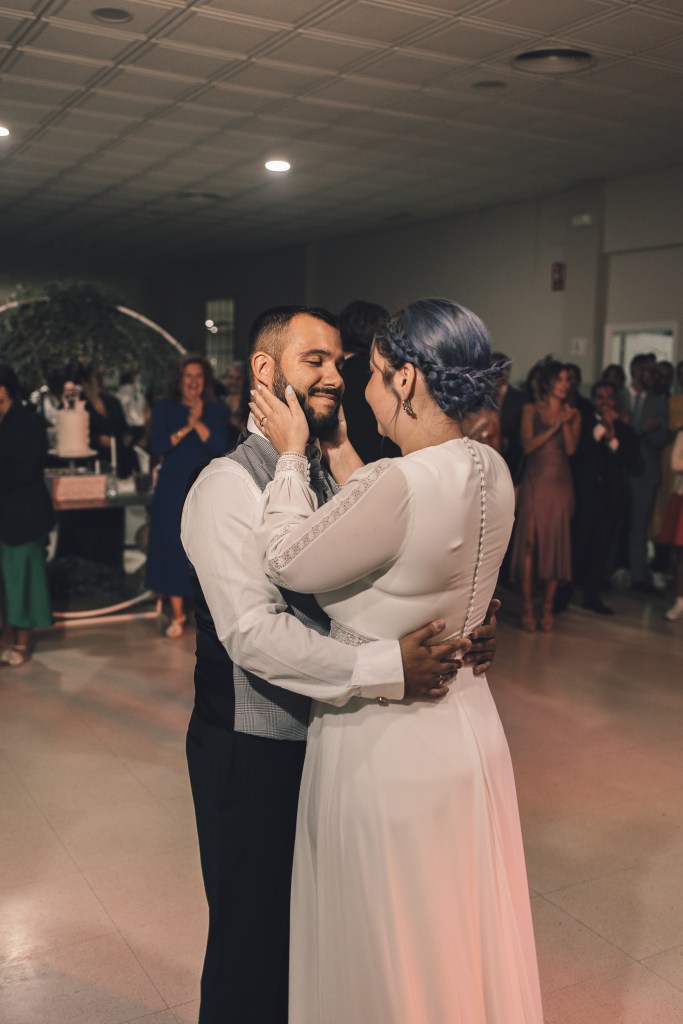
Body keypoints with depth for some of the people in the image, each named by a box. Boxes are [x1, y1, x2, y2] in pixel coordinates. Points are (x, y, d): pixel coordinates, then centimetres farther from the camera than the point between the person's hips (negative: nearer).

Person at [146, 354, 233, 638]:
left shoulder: (217, 409, 4)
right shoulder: (164, 407, 4)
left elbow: (220, 447, -10)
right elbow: (156, 446, -9)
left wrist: (198, 422, -20)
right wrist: (186, 427, -18)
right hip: (173, 489, 0)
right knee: (173, 548, 1)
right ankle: (177, 614, 12)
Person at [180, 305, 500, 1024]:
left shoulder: (331, 476, 7)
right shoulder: (229, 485, -18)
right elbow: (255, 633, -28)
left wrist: (455, 633, -16)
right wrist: (387, 668, -33)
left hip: (329, 735, 7)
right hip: (254, 754, -7)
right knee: (254, 937, 13)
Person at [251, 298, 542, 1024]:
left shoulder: (401, 483, -28)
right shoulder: (490, 472, -3)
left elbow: (288, 560, -17)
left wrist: (291, 454, -5)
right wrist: (339, 454, 10)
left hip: (386, 745, -8)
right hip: (469, 728, 8)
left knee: (388, 950, 16)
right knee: (460, 938, 27)